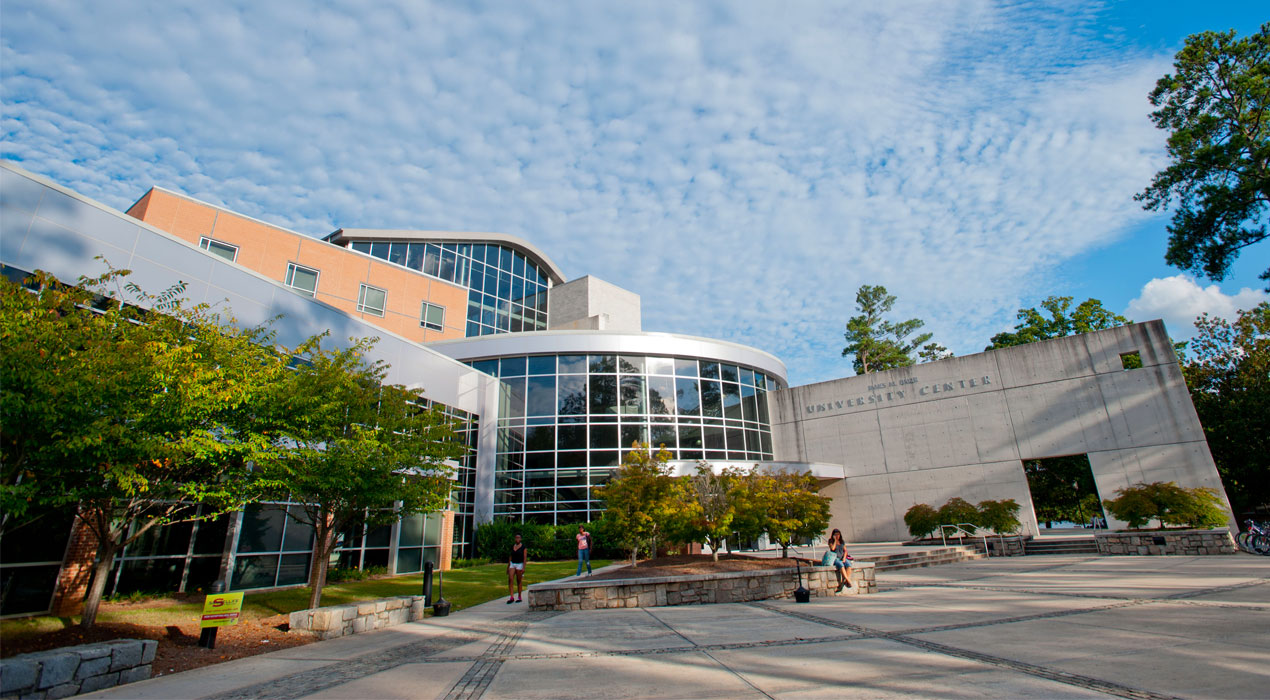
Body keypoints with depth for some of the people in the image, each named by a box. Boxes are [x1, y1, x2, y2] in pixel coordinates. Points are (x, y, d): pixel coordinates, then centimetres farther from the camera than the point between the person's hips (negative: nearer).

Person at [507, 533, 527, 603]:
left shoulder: (523, 546, -7)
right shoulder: (512, 546, 6)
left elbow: (525, 557, -10)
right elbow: (510, 556, 11)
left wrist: (524, 568, -17)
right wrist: (508, 566, 10)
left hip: (520, 565, -4)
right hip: (512, 564, 4)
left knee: (519, 581, 2)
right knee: (510, 579, -14)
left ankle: (519, 597, 15)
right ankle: (511, 597, -11)